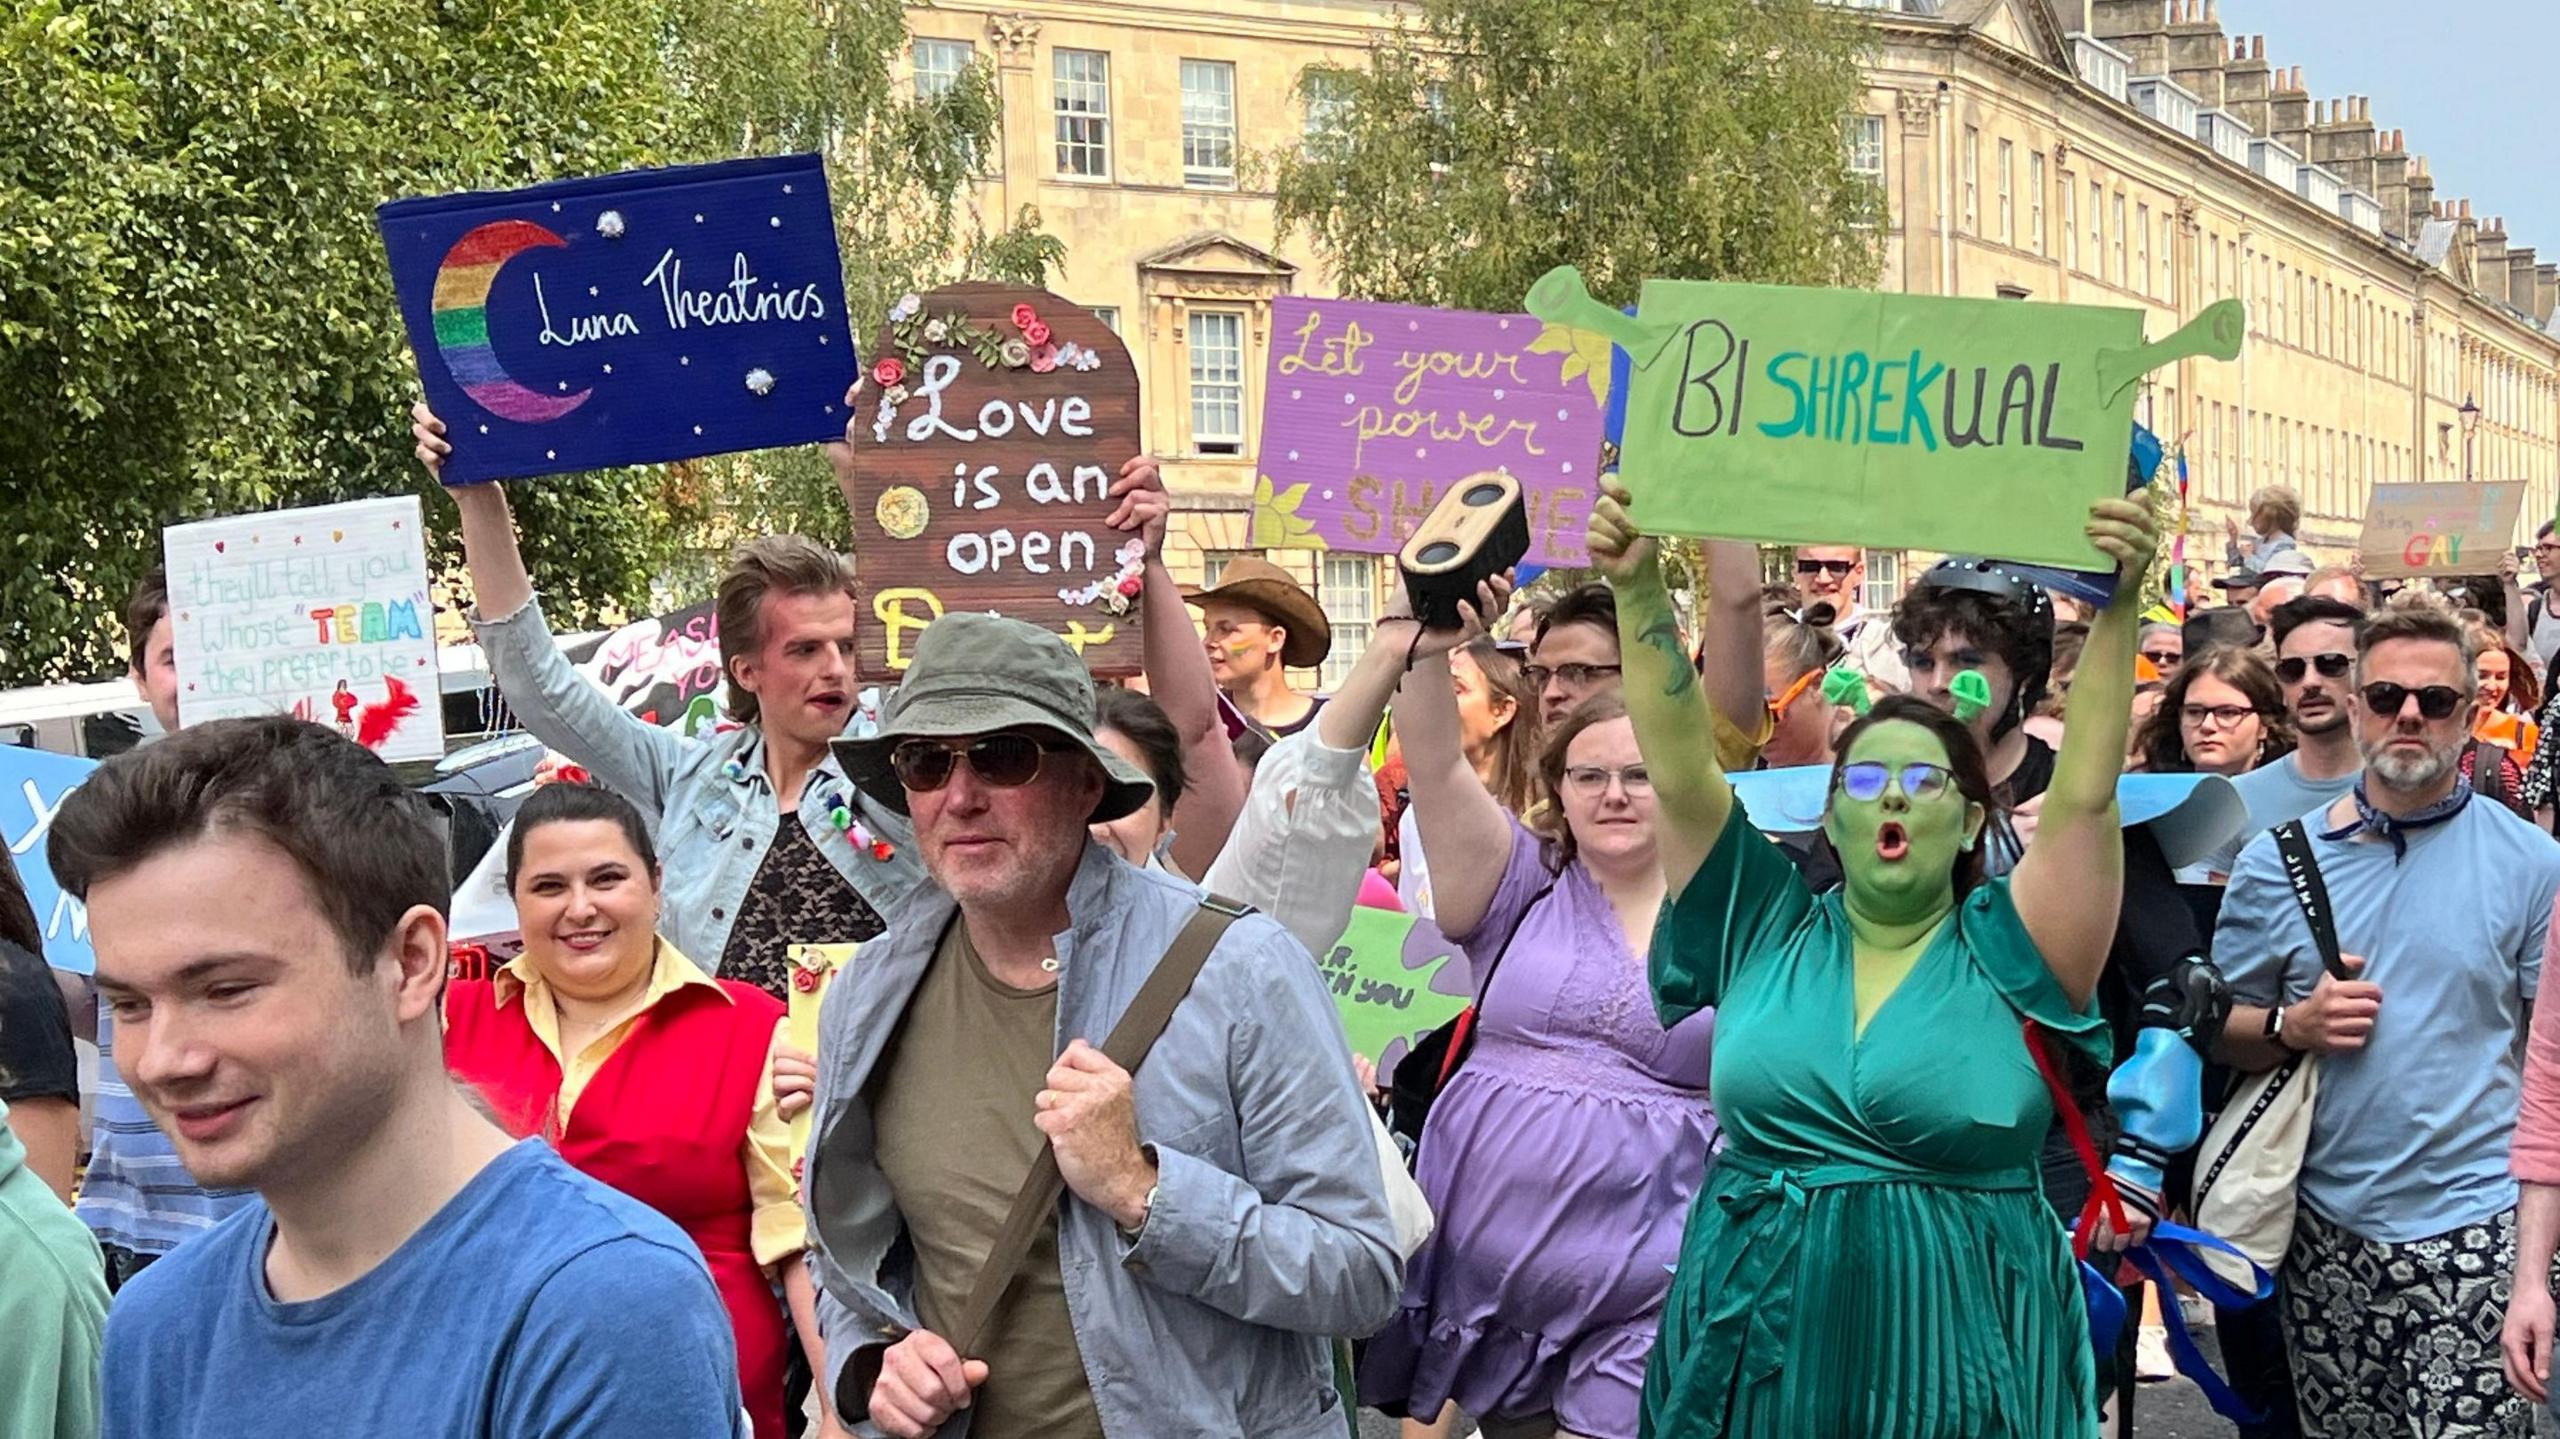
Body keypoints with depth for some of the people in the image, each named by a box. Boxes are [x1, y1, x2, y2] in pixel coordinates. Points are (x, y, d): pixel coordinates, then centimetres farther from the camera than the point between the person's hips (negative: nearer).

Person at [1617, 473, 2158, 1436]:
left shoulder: (2002, 952, -1)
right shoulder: (1767, 929, 3)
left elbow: (2085, 795, -13)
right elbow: (1679, 774, -6)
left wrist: (2116, 611, -23)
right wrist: (1639, 593, -17)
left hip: (1953, 1346, -1)